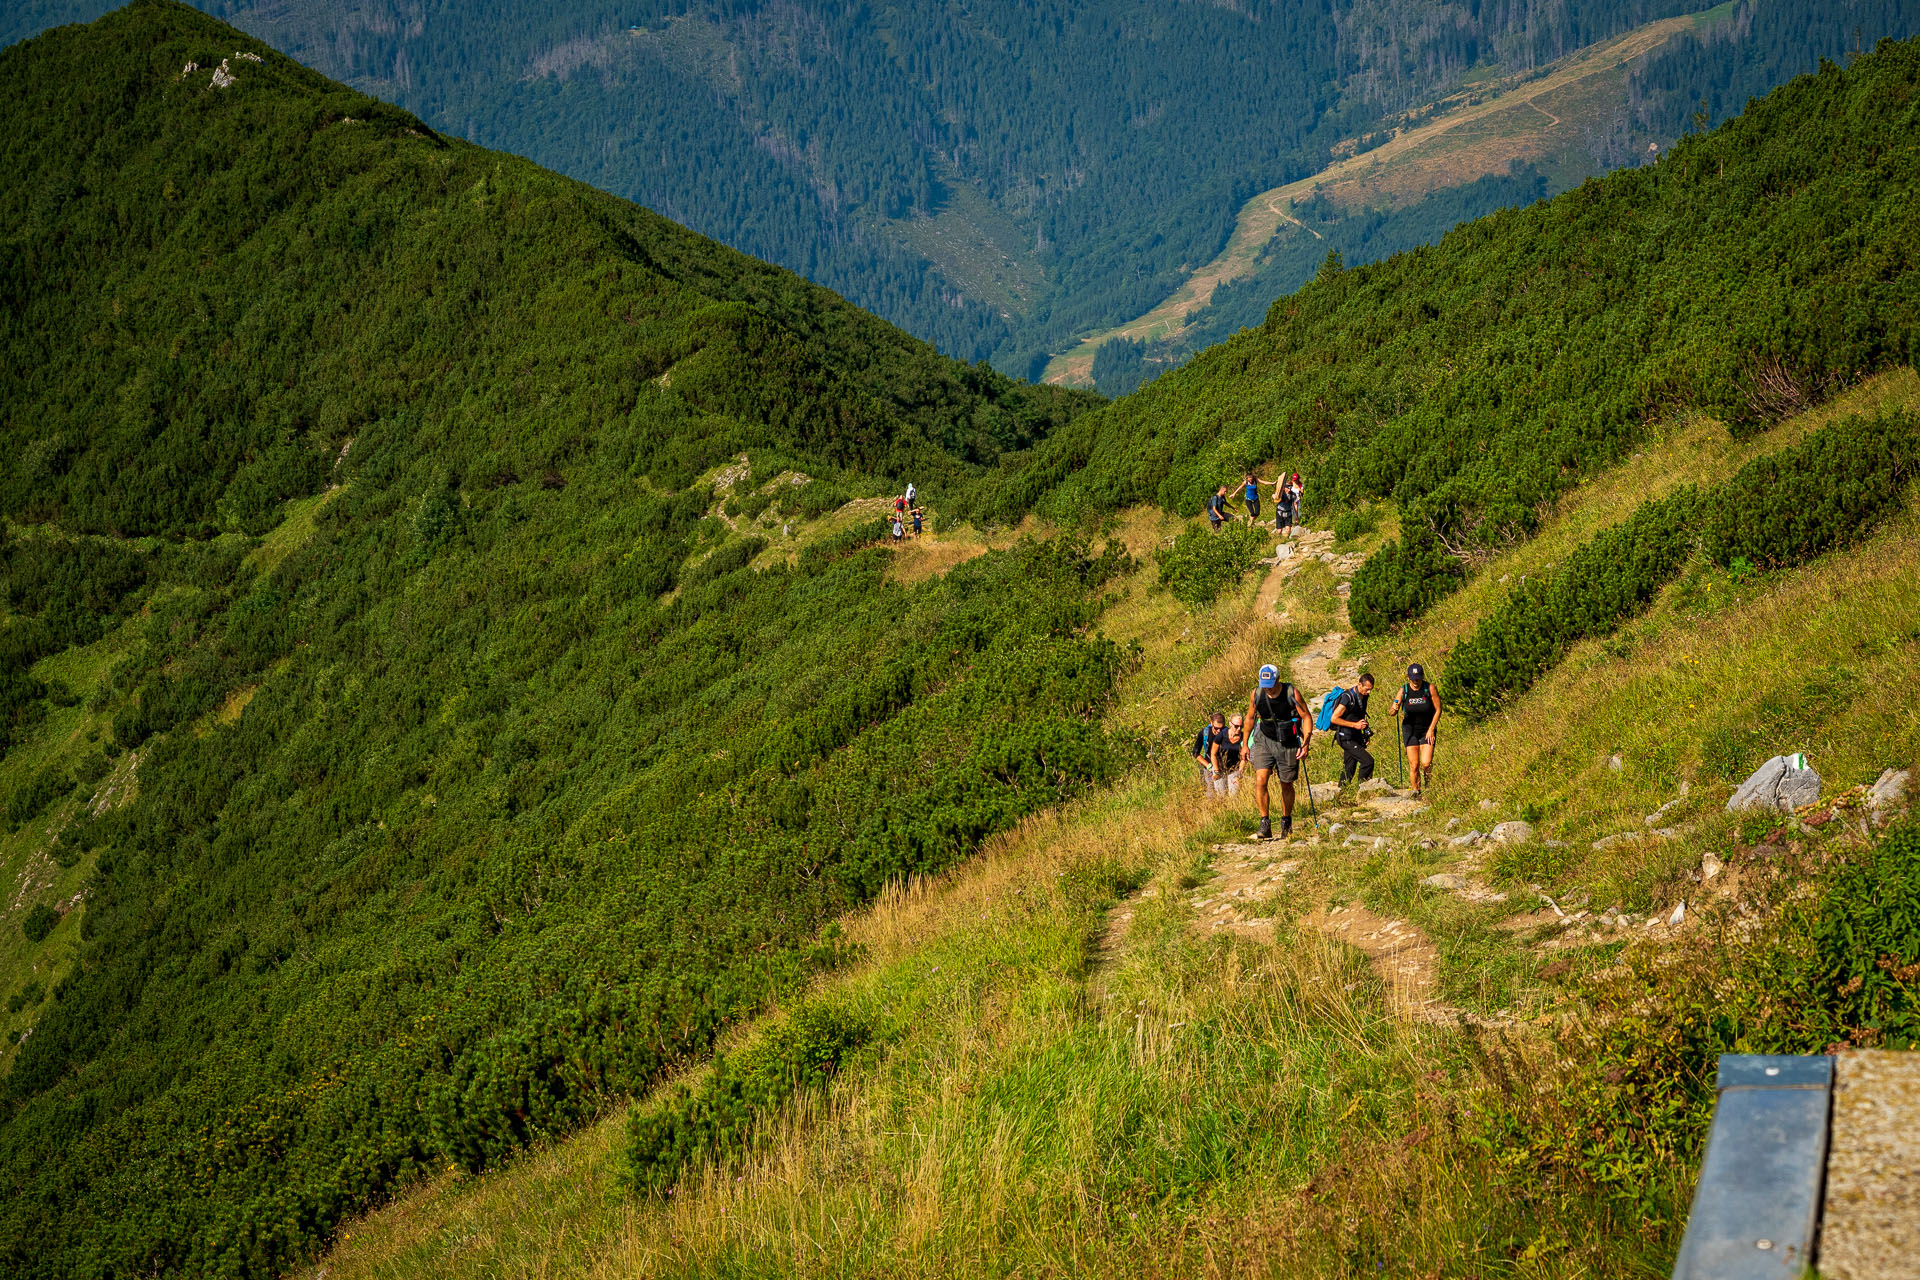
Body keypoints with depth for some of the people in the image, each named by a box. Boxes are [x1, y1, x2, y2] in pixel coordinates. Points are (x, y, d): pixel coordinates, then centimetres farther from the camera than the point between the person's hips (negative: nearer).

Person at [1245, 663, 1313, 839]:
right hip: (1264, 740, 1)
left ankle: (1286, 821, 30)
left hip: (1288, 744, -1)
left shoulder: (1292, 693, -15)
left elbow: (1306, 717, -7)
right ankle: (1264, 823, -12)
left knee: (1286, 785, 9)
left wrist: (1306, 744, -16)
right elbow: (1250, 718, 9)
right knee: (1260, 780, -18)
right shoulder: (1256, 694, -7)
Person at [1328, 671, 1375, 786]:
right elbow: (1334, 719, -18)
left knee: (1349, 768, 10)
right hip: (1346, 738, -8)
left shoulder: (1364, 696, 7)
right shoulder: (1348, 697, -20)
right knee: (1368, 761, -17)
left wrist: (1365, 732, 14)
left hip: (1355, 737, 8)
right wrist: (1355, 725, -20)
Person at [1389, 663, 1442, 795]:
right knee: (1414, 765, -2)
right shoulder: (1404, 690, -6)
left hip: (1427, 731, -1)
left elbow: (1438, 710, -4)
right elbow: (1392, 711, -1)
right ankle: (1415, 791, 13)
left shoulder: (1430, 688, -10)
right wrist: (1393, 709, -26)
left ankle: (1428, 786, 13)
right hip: (1410, 730, 1)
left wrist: (1431, 729, -10)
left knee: (1426, 763, -13)